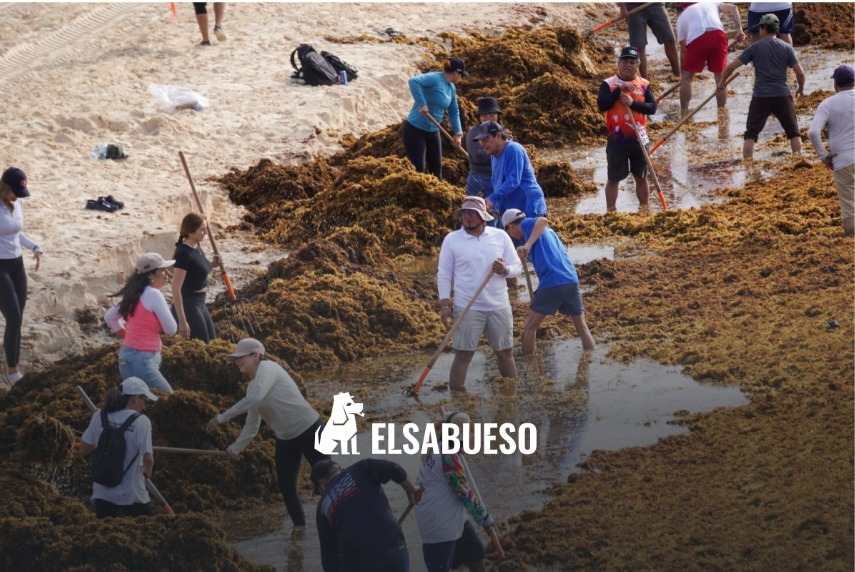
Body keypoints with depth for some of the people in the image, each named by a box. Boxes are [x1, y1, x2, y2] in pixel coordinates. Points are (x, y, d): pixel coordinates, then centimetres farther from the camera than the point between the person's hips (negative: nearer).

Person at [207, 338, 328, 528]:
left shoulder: (267, 368, -18)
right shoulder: (252, 386, 9)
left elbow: (254, 399, -34)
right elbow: (251, 426, 18)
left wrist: (222, 418, -32)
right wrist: (236, 448, 12)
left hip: (309, 431, -8)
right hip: (285, 439, 8)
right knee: (286, 486, 6)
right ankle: (299, 526, 20)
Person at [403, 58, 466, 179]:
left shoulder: (451, 88, 7)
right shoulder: (434, 78, -18)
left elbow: (454, 112, 17)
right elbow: (413, 81, -34)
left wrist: (457, 132, 6)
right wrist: (422, 104, -35)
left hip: (433, 131, 8)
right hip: (415, 129, -8)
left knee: (436, 169, 12)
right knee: (419, 169, -8)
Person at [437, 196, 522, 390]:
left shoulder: (500, 237, 4)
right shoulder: (451, 240, -1)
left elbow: (517, 267, 6)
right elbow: (444, 274, 1)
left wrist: (505, 270, -16)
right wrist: (445, 303, -7)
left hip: (499, 306, 2)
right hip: (467, 308, -2)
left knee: (505, 353, 10)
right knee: (463, 355, -3)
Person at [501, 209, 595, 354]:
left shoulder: (527, 224, 5)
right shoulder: (549, 231, 27)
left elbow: (542, 221, -16)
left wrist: (527, 245, -25)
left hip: (550, 283, -7)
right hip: (572, 281, 7)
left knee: (530, 326, 9)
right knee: (582, 326, 16)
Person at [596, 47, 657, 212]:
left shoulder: (644, 84, 4)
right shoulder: (609, 84, -2)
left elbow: (652, 107, -7)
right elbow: (601, 105, -16)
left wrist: (633, 103, -21)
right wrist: (619, 90, -19)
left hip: (638, 137, 2)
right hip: (617, 138, -2)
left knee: (641, 176, 11)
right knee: (614, 178, 4)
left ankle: (644, 209, 22)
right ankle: (610, 211, 12)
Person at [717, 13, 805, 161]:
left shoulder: (755, 47, 0)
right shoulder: (786, 48, 3)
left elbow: (731, 66, 0)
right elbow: (800, 73, 0)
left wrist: (721, 82, 17)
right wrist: (801, 89, 19)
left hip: (760, 97, -1)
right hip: (782, 96, 1)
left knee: (751, 133, 6)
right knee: (793, 132, 12)